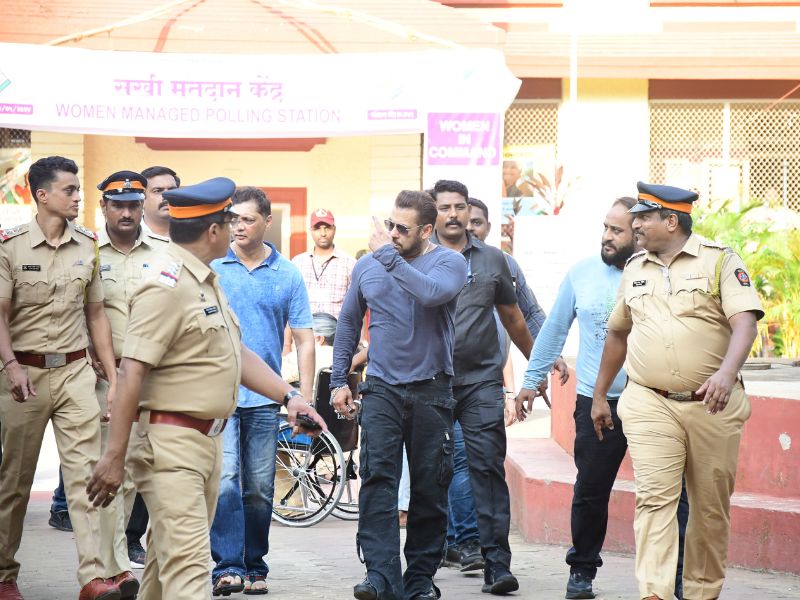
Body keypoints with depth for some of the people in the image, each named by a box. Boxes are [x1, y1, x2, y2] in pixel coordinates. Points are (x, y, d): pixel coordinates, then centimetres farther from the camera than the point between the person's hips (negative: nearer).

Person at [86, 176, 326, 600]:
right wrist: (114, 458, -23)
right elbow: (131, 375, -21)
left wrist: (289, 396, 10)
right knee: (187, 565, -16)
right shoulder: (167, 287, -16)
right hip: (170, 442, -10)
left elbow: (236, 354, 22)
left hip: (208, 436, 10)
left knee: (172, 557, 15)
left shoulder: (207, 282, 16)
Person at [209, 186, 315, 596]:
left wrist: (305, 397, 2)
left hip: (264, 397, 2)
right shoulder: (211, 268, 2)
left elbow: (303, 339, 9)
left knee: (259, 489, 7)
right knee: (225, 481, -13)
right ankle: (227, 567, -14)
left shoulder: (287, 275, 6)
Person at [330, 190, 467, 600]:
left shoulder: (448, 263, -3)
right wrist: (339, 380, 12)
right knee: (378, 478, -14)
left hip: (431, 391, -1)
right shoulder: (367, 266, 8)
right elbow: (348, 323, 17)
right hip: (381, 389, 1)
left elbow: (431, 293, -26)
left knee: (430, 488, 4)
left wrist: (389, 256, -21)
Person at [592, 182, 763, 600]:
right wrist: (599, 395, 28)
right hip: (650, 406, 2)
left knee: (712, 507, 5)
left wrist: (727, 372, -30)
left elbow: (745, 322, -13)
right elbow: (618, 332, 26)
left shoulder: (720, 261, 0)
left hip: (712, 406, -2)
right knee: (654, 499, -12)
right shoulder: (635, 269, 14)